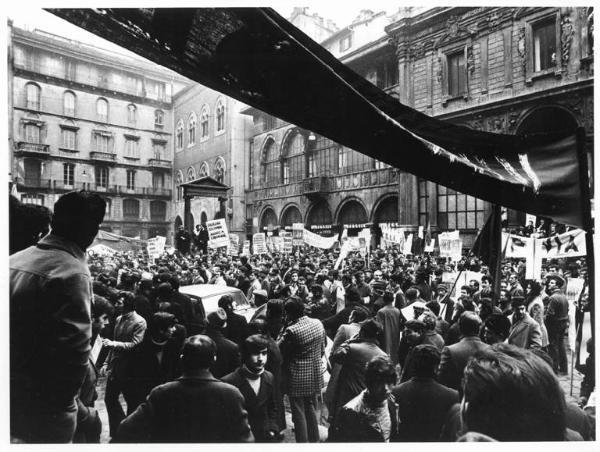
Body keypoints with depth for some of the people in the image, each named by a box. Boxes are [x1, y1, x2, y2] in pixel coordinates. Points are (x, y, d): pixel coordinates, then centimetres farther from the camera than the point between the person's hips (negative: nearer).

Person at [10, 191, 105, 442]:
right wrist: (60, 401, -8)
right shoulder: (72, 272, -23)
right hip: (40, 410, -7)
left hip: (11, 400, 7)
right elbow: (75, 348, -25)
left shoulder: (13, 260, 1)